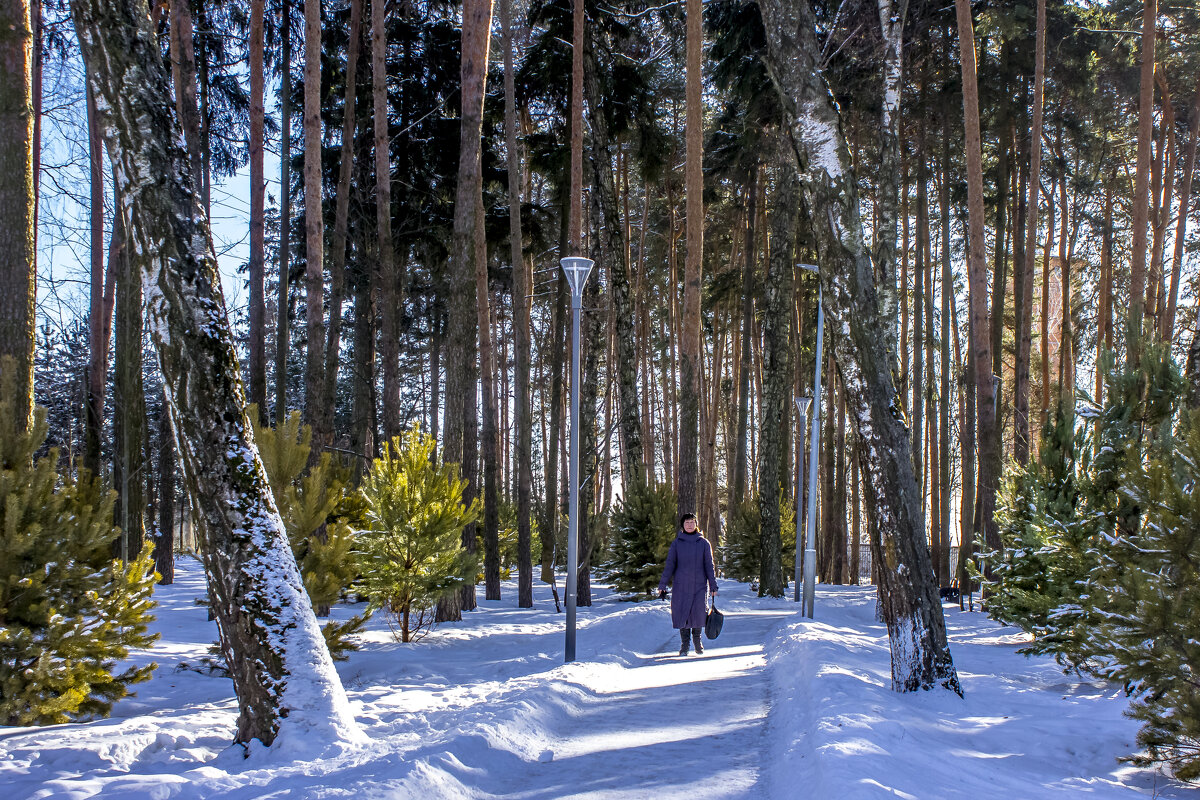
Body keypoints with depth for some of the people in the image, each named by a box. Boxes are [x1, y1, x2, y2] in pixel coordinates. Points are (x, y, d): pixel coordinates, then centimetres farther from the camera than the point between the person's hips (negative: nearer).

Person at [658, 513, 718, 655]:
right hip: (680, 586, 0)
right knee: (682, 613, -2)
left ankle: (697, 639, 21)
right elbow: (670, 565, 5)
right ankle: (684, 645, 10)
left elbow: (709, 566, 7)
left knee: (698, 612, -4)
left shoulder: (703, 543, 6)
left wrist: (713, 586, 3)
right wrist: (662, 585, 1)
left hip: (699, 585, 0)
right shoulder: (676, 543, 4)